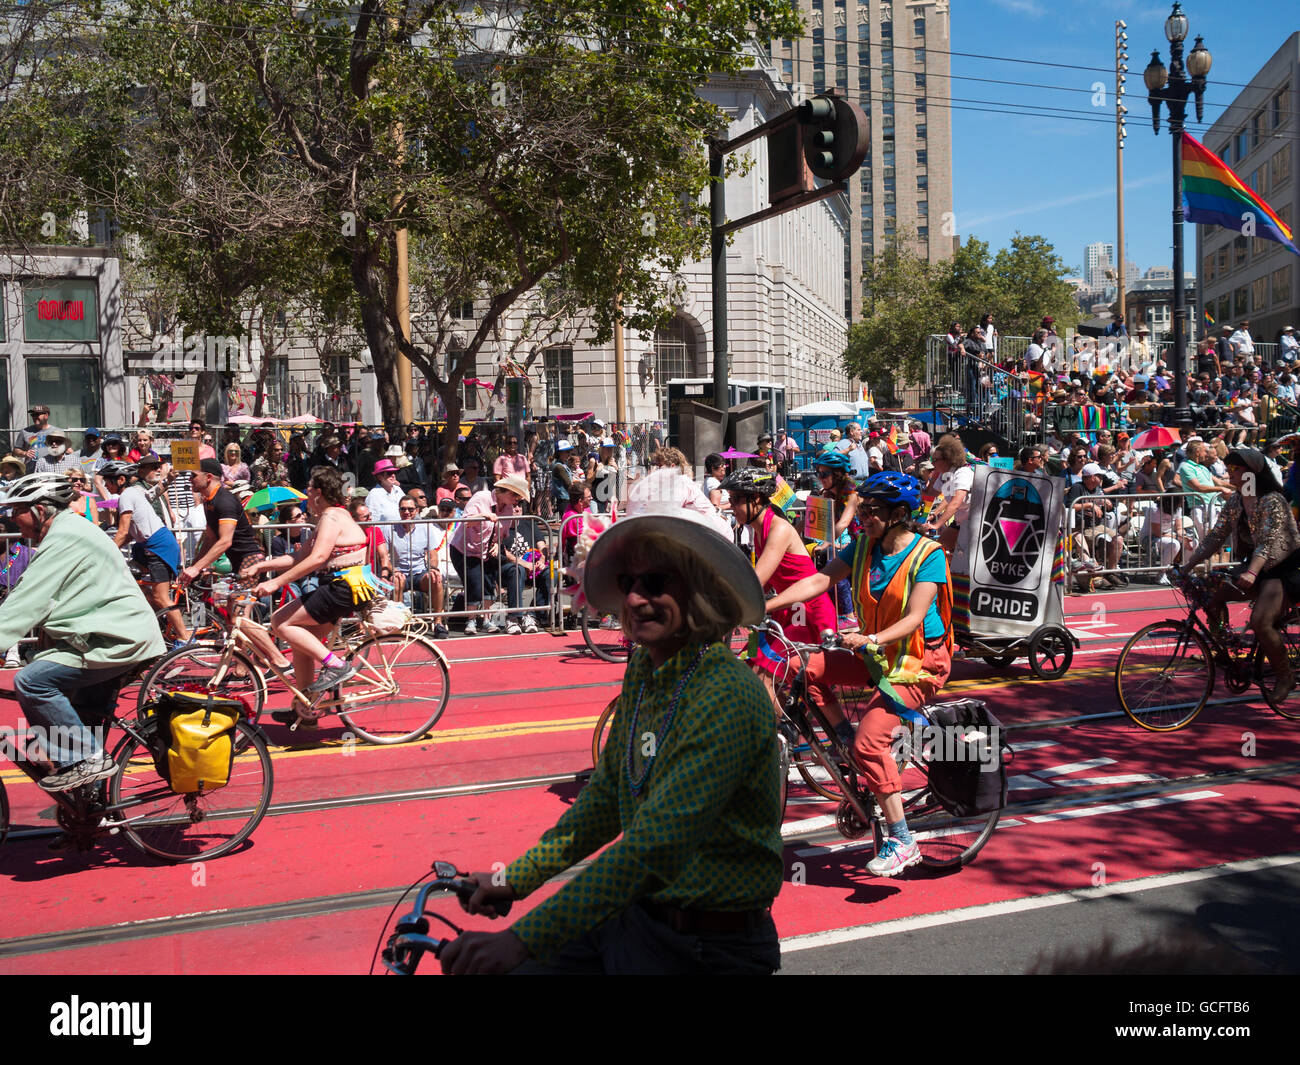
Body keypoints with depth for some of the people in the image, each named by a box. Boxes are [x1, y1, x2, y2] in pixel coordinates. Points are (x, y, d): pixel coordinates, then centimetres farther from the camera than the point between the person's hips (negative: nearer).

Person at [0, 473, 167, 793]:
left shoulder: (64, 539, -15)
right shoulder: (68, 531, 19)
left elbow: (27, 602, -21)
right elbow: (30, 599, 22)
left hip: (117, 641, -11)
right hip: (126, 636, 11)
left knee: (31, 681, -20)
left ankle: (87, 758, -14)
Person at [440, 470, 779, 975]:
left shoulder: (726, 699, -23)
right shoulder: (644, 669, 2)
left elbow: (651, 847, -29)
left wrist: (522, 940, -30)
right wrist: (515, 878, 11)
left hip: (703, 950, -6)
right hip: (629, 912, 7)